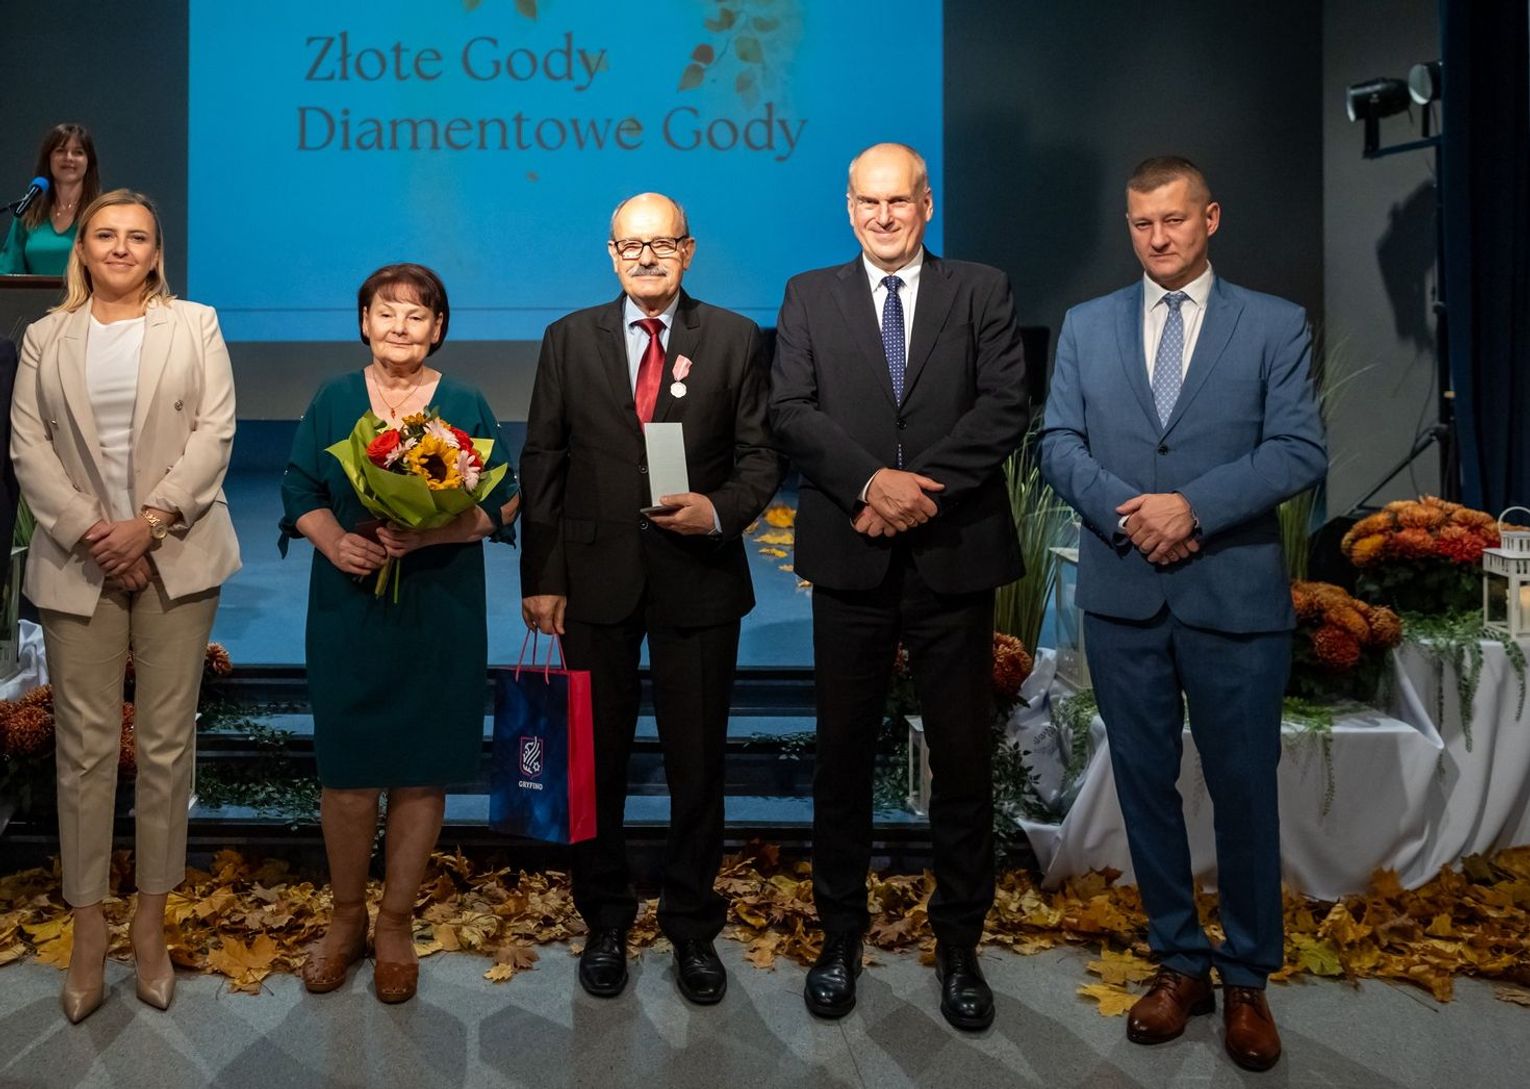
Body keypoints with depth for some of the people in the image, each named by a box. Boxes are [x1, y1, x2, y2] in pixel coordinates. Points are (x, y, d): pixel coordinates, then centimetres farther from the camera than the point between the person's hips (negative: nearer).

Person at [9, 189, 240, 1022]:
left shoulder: (194, 325, 8)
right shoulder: (46, 337, 13)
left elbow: (214, 432, -2)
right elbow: (27, 445, 4)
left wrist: (150, 523, -12)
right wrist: (87, 531, -10)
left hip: (174, 556, -1)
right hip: (79, 561, 1)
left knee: (166, 743, 3)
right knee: (84, 746, 2)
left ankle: (151, 922, 13)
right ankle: (88, 931, 11)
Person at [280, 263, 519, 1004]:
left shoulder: (466, 406, 2)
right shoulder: (333, 401, 7)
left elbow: (498, 505, -3)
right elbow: (301, 491, 5)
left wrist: (427, 535, -19)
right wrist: (335, 540, -16)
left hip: (439, 615, -1)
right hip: (348, 609, 1)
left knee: (420, 771, 5)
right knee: (346, 767, 5)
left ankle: (396, 923, 23)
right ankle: (345, 916, 26)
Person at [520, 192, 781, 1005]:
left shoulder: (734, 340, 3)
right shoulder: (569, 339, 6)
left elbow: (760, 455, 3)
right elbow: (542, 463, 4)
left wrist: (721, 509, -18)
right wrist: (540, 578, -1)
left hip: (699, 579, -1)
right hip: (595, 579, 1)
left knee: (698, 762, 8)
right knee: (596, 759, 10)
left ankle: (693, 928, 26)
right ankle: (605, 923, 28)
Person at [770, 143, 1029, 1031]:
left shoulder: (983, 291, 6)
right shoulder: (810, 297, 8)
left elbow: (1007, 407, -6)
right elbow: (791, 410, -4)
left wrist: (925, 483, -17)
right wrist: (871, 480, -18)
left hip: (956, 557, 0)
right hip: (852, 560, 1)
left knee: (963, 758, 8)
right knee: (844, 756, 10)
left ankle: (960, 947, 25)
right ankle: (842, 937, 26)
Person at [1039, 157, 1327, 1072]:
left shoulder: (1276, 325, 3)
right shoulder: (1087, 326, 11)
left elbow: (1301, 451, -6)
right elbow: (1059, 441, 3)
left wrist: (1193, 506, -18)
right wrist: (1122, 511, -13)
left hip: (1236, 595, -2)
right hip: (1121, 595, 2)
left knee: (1244, 789, 6)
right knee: (1146, 784, 10)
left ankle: (1248, 979, 24)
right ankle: (1180, 962, 26)